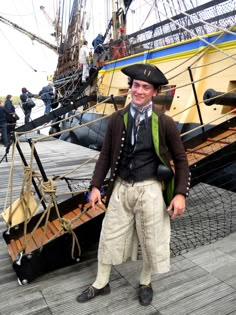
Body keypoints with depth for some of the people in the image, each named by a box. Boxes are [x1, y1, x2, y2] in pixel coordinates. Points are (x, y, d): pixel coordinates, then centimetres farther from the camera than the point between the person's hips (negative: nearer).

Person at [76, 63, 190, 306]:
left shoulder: (165, 123, -7)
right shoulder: (117, 119, -1)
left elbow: (180, 160, 0)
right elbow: (105, 155, 5)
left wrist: (180, 193, -8)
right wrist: (96, 186, 1)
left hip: (150, 190, -2)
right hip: (121, 188, 2)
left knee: (151, 241, 13)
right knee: (109, 236, 15)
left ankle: (145, 283, 42)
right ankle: (101, 284, 39)